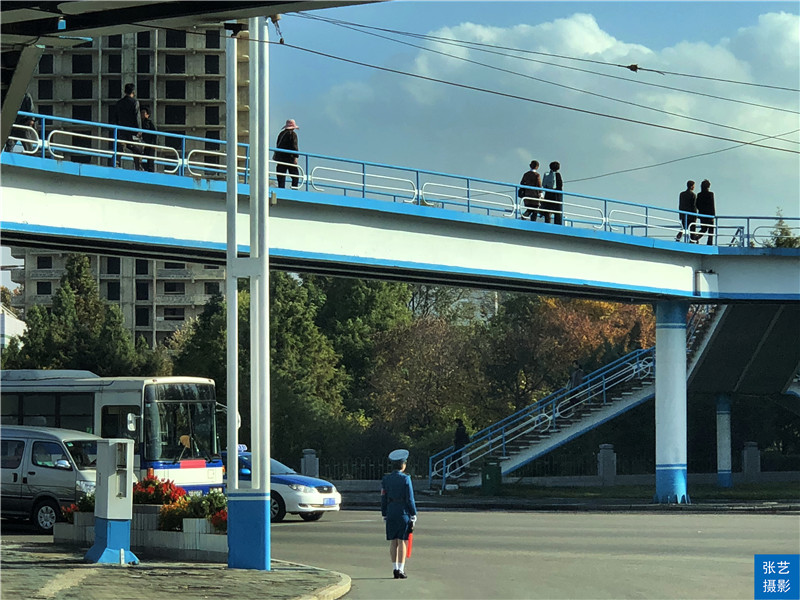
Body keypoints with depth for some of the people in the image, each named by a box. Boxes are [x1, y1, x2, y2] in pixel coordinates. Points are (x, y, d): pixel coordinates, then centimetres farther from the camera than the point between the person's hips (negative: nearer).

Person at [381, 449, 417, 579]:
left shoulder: (386, 479, 3)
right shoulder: (406, 479, -9)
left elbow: (383, 499, 6)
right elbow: (410, 499, -9)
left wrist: (384, 515, 13)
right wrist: (413, 516, -2)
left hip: (391, 514, 4)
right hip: (404, 513, -4)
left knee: (393, 542, 7)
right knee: (402, 542, -2)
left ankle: (395, 569, 7)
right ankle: (401, 569, -4)